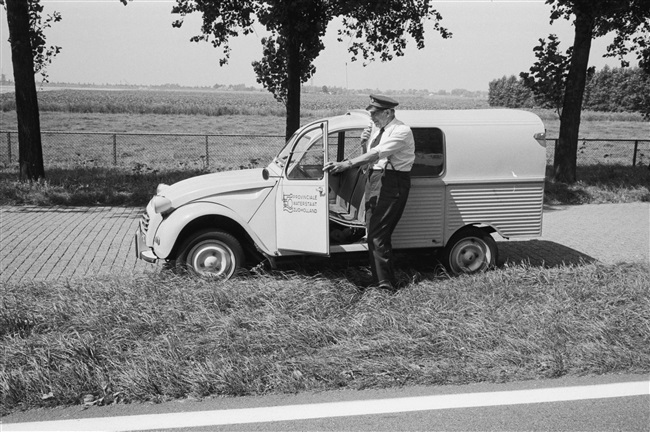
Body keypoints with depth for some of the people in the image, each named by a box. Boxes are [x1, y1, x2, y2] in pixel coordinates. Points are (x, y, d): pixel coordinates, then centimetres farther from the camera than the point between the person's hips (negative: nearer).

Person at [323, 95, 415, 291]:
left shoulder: (401, 131, -13)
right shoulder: (376, 129, 13)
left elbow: (377, 154, -26)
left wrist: (346, 164, -32)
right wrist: (364, 143, -2)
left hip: (392, 182, -9)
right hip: (374, 178, 9)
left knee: (377, 234, -13)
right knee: (373, 232, 13)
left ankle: (386, 283, -7)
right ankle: (382, 277, 25)